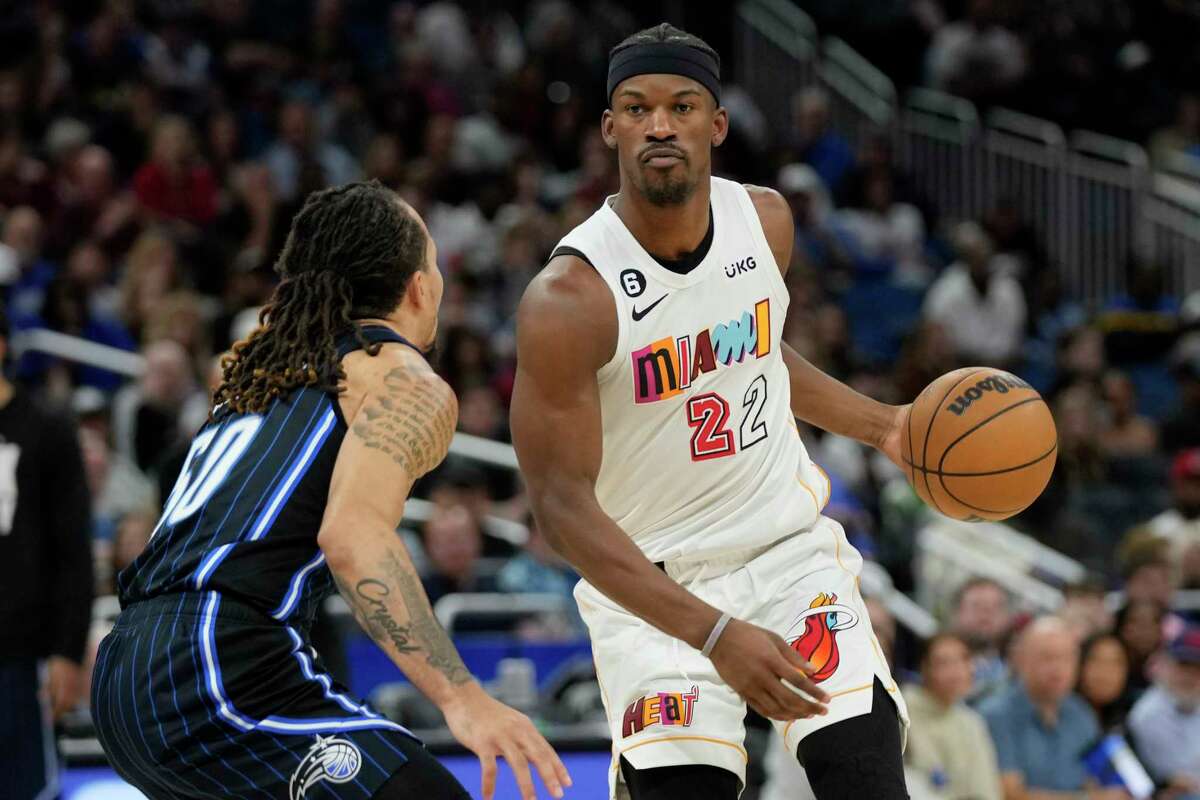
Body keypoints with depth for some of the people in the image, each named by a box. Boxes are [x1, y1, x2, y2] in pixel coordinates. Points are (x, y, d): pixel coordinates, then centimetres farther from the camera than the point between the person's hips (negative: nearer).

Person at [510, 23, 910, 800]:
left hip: (790, 544, 4)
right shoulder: (568, 300, -21)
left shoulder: (765, 219, -3)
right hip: (653, 583, -4)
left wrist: (882, 426, 6)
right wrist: (715, 635, -29)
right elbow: (563, 502, -21)